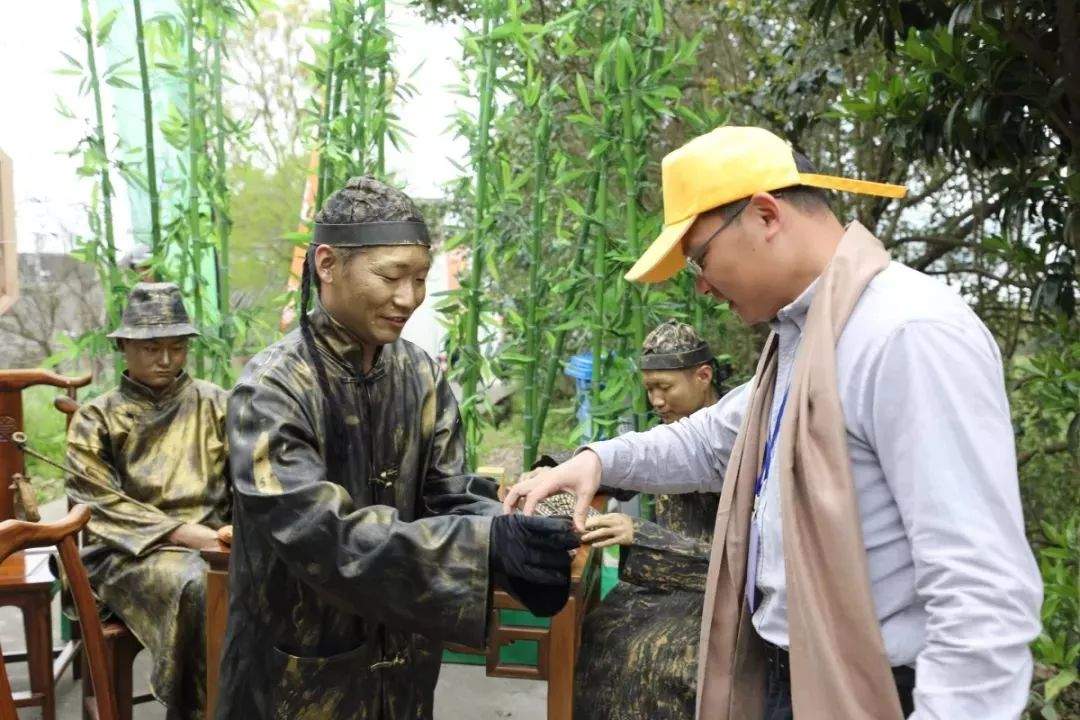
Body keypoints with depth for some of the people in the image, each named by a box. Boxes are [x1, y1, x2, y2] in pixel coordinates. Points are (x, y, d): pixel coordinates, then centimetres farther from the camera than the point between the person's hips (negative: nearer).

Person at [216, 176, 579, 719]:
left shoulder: (422, 375, -1)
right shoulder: (272, 388, -20)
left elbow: (450, 494, -4)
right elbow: (323, 537, -29)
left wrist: (513, 544, -26)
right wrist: (488, 542, -37)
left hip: (404, 658, 5)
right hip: (307, 670, -5)